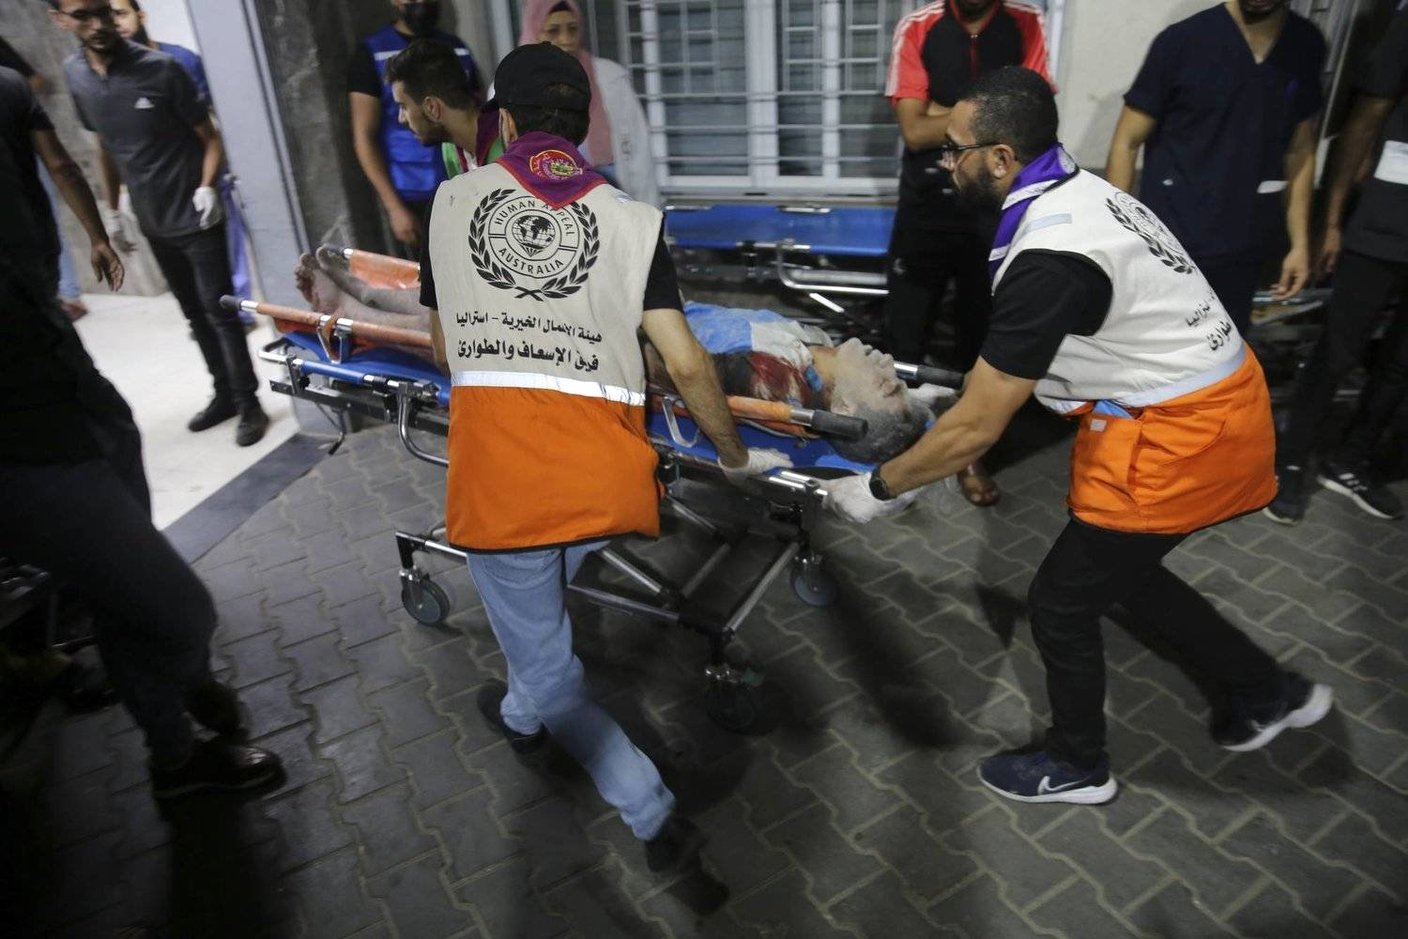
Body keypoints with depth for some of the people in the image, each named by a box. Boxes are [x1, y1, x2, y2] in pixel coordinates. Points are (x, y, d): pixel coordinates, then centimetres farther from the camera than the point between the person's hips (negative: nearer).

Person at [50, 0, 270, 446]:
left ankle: (249, 404, 6)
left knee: (219, 311, -3)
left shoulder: (160, 69, -12)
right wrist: (112, 210, 16)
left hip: (196, 217, -5)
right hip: (154, 223, 5)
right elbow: (104, 144, 14)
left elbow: (210, 136, -7)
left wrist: (207, 186, -22)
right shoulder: (74, 74, 3)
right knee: (195, 314, 13)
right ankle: (225, 394, 25)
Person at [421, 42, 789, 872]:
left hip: (496, 473, -1)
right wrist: (737, 456, 16)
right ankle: (523, 712, 59)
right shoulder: (632, 218, 6)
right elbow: (689, 366, 1)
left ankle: (657, 817, 18)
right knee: (544, 601, 33)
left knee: (550, 667, 18)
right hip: (602, 475, 2)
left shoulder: (452, 200, 10)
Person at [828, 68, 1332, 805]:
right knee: (1121, 570, 25)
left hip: (1181, 440, -9)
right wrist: (964, 389, 25)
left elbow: (977, 428, -23)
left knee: (1061, 601, 6)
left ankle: (1076, 766, 31)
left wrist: (878, 487, -10)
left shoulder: (1048, 258, -28)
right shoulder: (1075, 193, 2)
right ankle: (1267, 690, 42)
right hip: (1213, 408, 9)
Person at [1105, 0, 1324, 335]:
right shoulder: (1182, 40, -5)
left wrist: (1299, 242, 11)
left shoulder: (1306, 45, 7)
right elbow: (1127, 143, -3)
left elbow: (1300, 151, 14)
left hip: (1242, 253, 4)